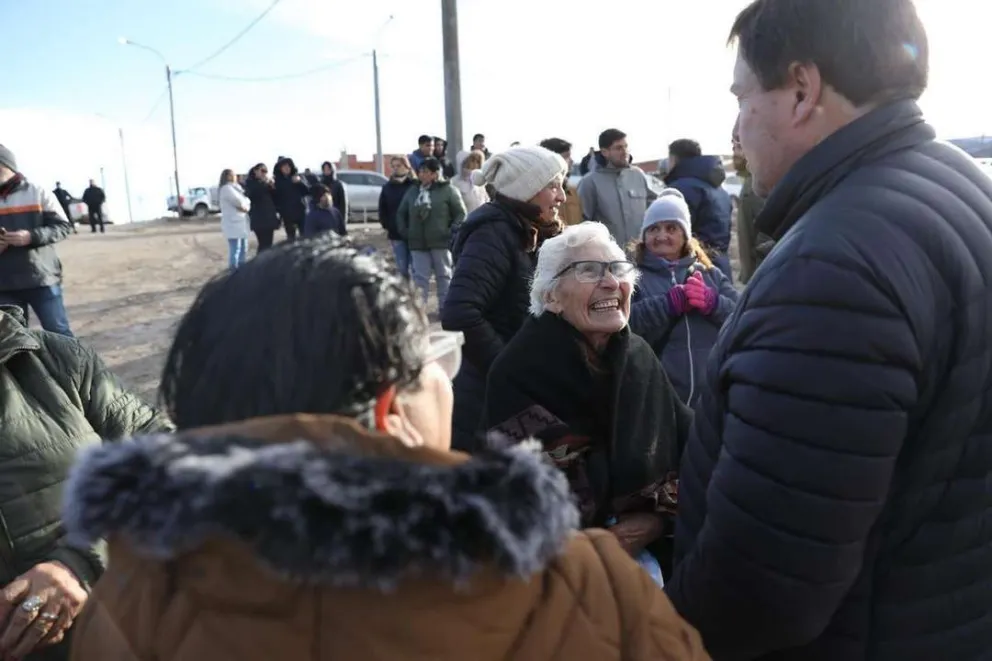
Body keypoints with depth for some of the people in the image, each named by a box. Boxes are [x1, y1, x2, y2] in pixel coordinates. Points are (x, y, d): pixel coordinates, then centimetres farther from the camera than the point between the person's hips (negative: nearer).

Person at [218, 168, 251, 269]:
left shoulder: (236, 187, 22)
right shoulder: (226, 188, -9)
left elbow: (247, 200, 10)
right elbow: (239, 201, -20)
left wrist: (246, 207, -10)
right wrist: (245, 206, 0)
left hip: (241, 223, 10)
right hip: (233, 224, -10)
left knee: (243, 249, 14)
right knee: (235, 250, -11)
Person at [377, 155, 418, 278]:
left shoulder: (415, 185, -2)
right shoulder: (387, 187, 10)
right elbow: (382, 209, 14)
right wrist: (386, 226, 3)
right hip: (396, 233, 3)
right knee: (402, 268, 6)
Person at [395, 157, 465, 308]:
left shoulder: (448, 190, -4)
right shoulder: (412, 192, 10)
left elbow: (461, 214, -3)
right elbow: (401, 213, 19)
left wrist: (451, 232, -10)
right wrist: (404, 232, 7)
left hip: (441, 242, -3)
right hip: (418, 243, 3)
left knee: (444, 276, 9)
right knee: (419, 277, 3)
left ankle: (445, 307, 19)